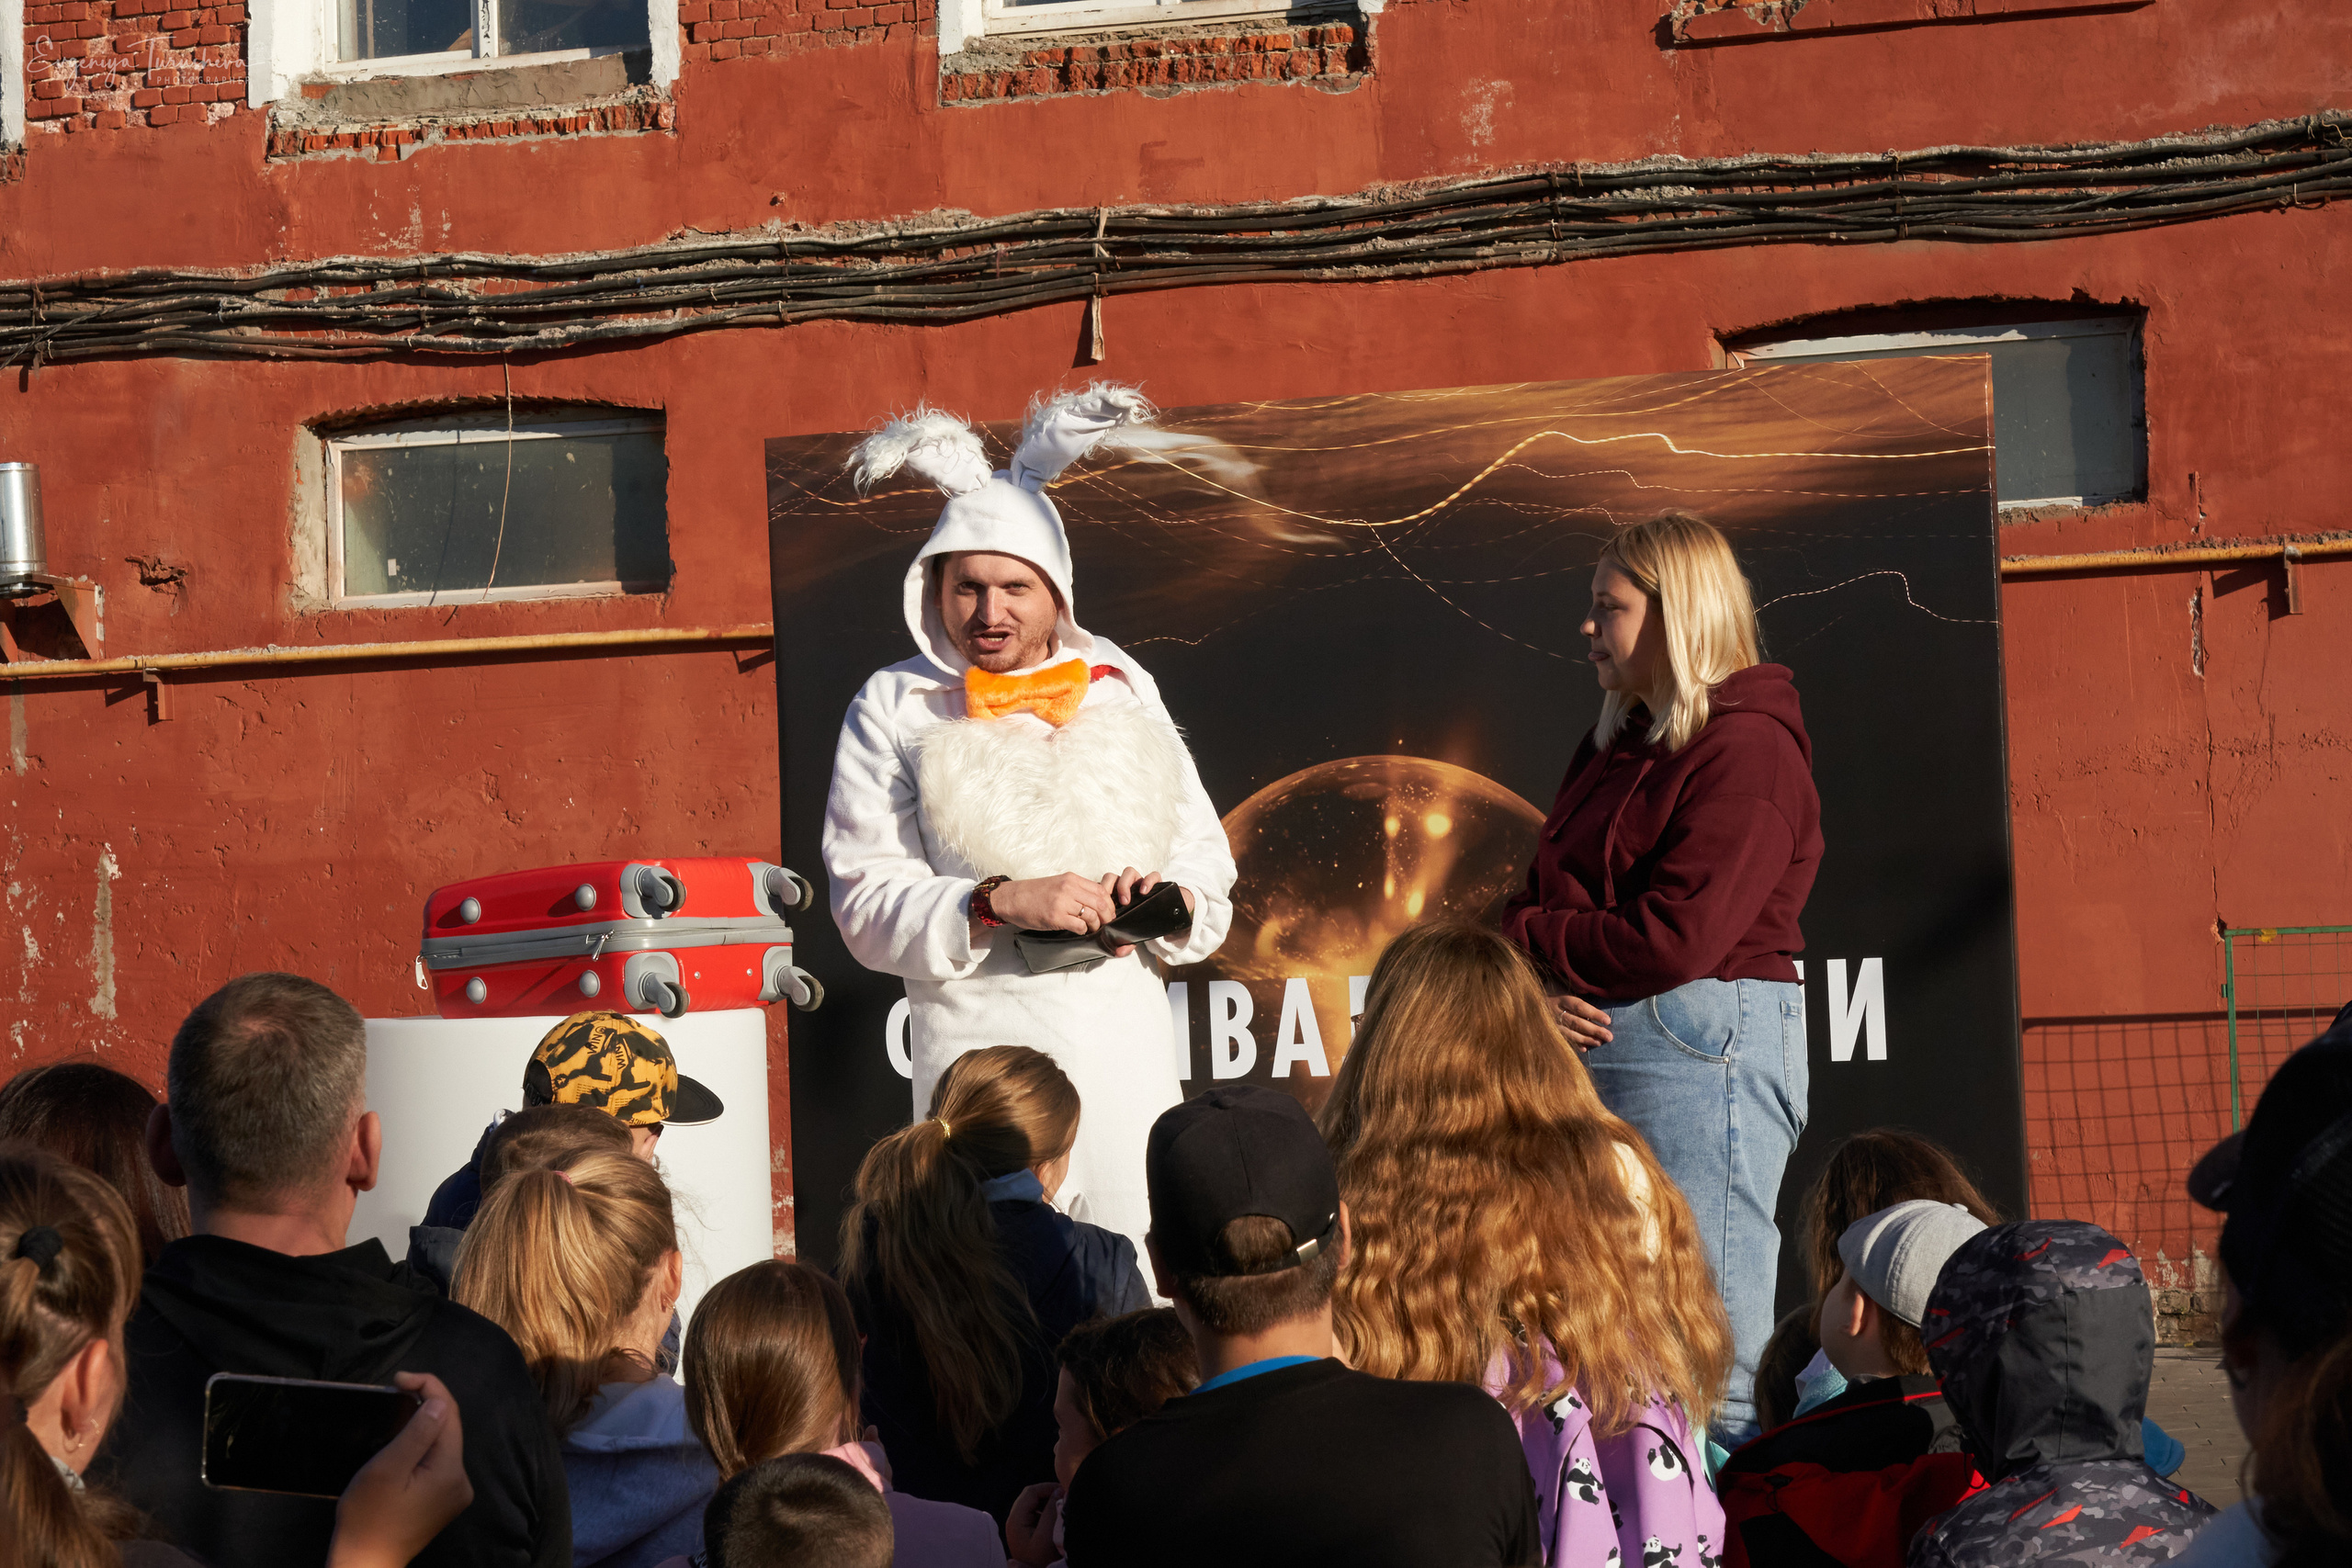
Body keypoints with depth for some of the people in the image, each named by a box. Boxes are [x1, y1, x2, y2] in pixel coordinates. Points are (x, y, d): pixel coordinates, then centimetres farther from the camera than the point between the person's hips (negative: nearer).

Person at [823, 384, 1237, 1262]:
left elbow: (1205, 854, 16)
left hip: (1125, 1034, 3)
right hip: (980, 1038, -3)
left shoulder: (1117, 687, 15)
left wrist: (1166, 895, -6)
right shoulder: (894, 708, 5)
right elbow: (867, 903, -3)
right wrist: (1000, 903, -16)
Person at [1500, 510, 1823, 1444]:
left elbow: (1674, 940, -20)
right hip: (1590, 1043, 9)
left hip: (1701, 1053, -9)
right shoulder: (1617, 745, 18)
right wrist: (1538, 984, -7)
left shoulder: (1747, 751, -11)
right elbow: (1546, 897, 16)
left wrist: (1519, 936, -7)